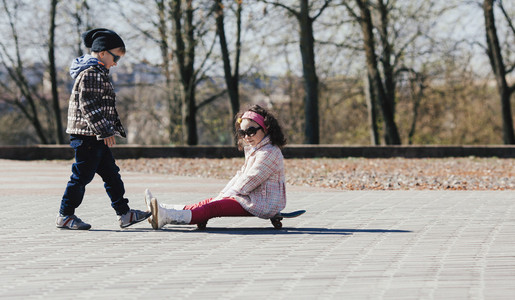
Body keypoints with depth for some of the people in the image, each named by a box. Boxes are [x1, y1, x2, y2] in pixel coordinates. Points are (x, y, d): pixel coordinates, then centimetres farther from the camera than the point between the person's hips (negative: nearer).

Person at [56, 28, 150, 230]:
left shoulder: (98, 74, 19)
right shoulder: (90, 74, -14)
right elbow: (89, 106, -22)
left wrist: (115, 128, 26)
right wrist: (105, 131, -23)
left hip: (97, 138, 11)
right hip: (87, 135, -11)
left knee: (111, 174, 10)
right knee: (82, 176, -4)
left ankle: (124, 213, 13)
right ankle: (65, 215, 4)